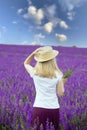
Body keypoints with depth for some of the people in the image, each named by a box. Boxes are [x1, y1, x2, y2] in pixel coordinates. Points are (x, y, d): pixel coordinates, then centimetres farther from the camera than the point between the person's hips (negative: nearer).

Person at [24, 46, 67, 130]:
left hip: (39, 108, 0)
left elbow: (26, 63, 15)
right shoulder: (58, 74, -8)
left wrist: (33, 53, 0)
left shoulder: (35, 73, -5)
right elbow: (60, 93, -4)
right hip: (54, 108, 0)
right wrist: (62, 82, 12)